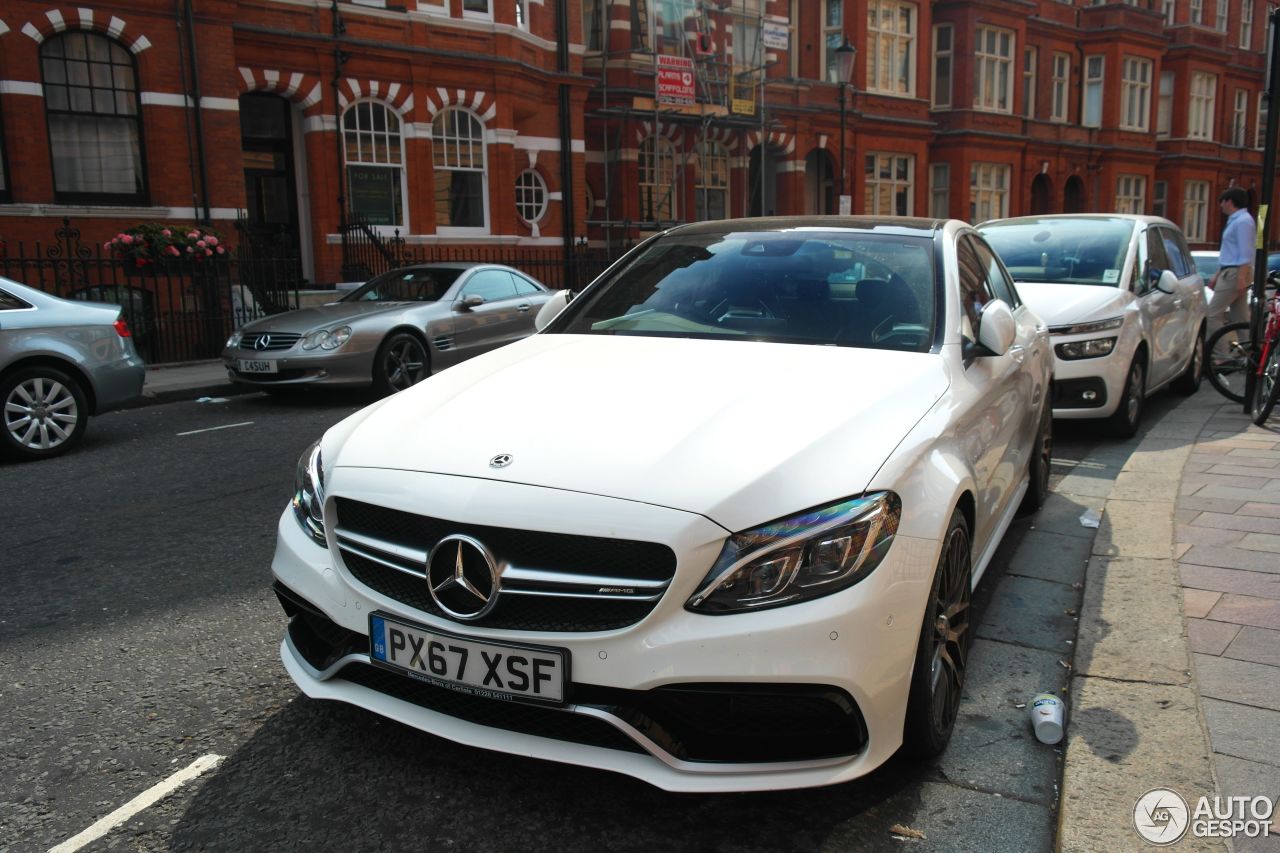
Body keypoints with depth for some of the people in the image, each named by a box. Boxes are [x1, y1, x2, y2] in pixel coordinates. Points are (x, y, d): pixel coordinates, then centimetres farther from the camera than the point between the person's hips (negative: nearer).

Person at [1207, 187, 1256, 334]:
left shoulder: (1243, 221, -13)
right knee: (1241, 318, 9)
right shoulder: (1235, 220, 18)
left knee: (1212, 314, -10)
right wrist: (1217, 276, 25)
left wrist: (1241, 278, -23)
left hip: (1235, 274, -10)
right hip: (1231, 273, 10)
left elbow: (1246, 254, -19)